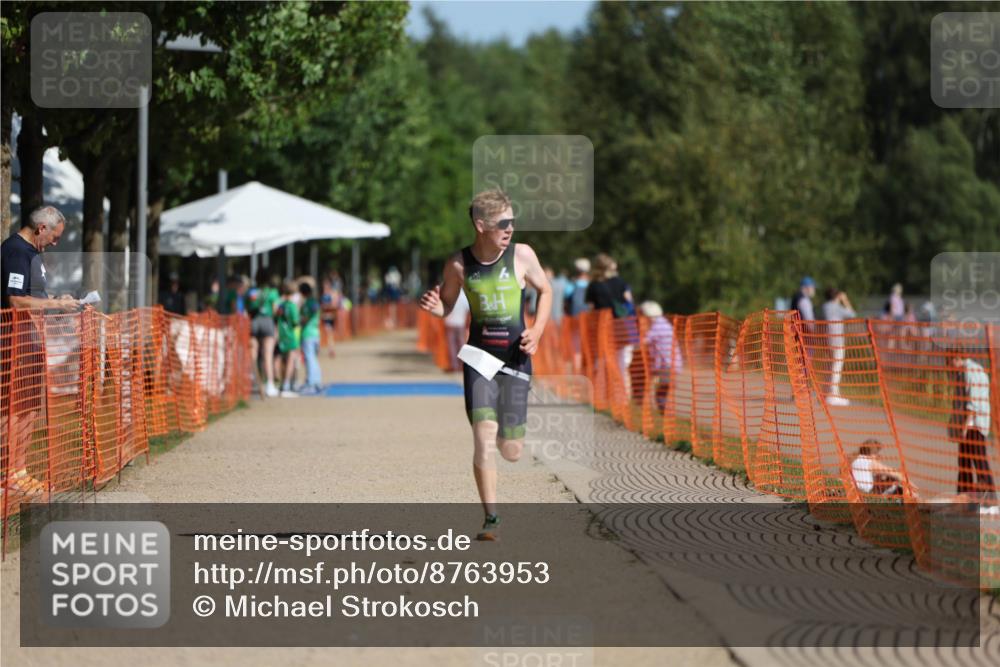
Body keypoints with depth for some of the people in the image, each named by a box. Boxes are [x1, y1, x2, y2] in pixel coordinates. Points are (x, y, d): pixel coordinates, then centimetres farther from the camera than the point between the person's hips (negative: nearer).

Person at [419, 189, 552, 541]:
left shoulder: (522, 255, -5)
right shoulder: (459, 264, -4)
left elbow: (545, 291, 10)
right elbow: (446, 306, 9)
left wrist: (537, 330, -5)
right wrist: (435, 307, -15)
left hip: (515, 357, 0)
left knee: (511, 451, 1)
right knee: (483, 438, -15)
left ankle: (510, 430, 40)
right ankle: (491, 518, -5)